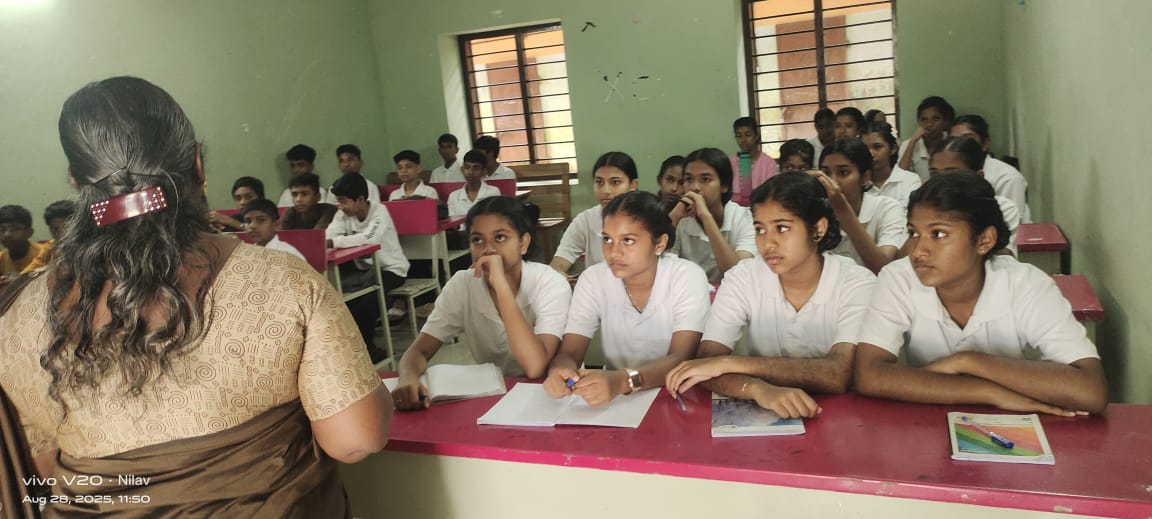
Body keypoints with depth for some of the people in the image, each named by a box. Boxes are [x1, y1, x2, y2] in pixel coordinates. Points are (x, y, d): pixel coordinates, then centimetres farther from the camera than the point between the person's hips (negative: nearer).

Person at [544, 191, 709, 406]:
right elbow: (569, 352, -10)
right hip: (614, 397, 2)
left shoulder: (688, 278, -12)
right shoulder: (592, 280, -5)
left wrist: (623, 380, -39)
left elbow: (681, 358, -22)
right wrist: (561, 372, -34)